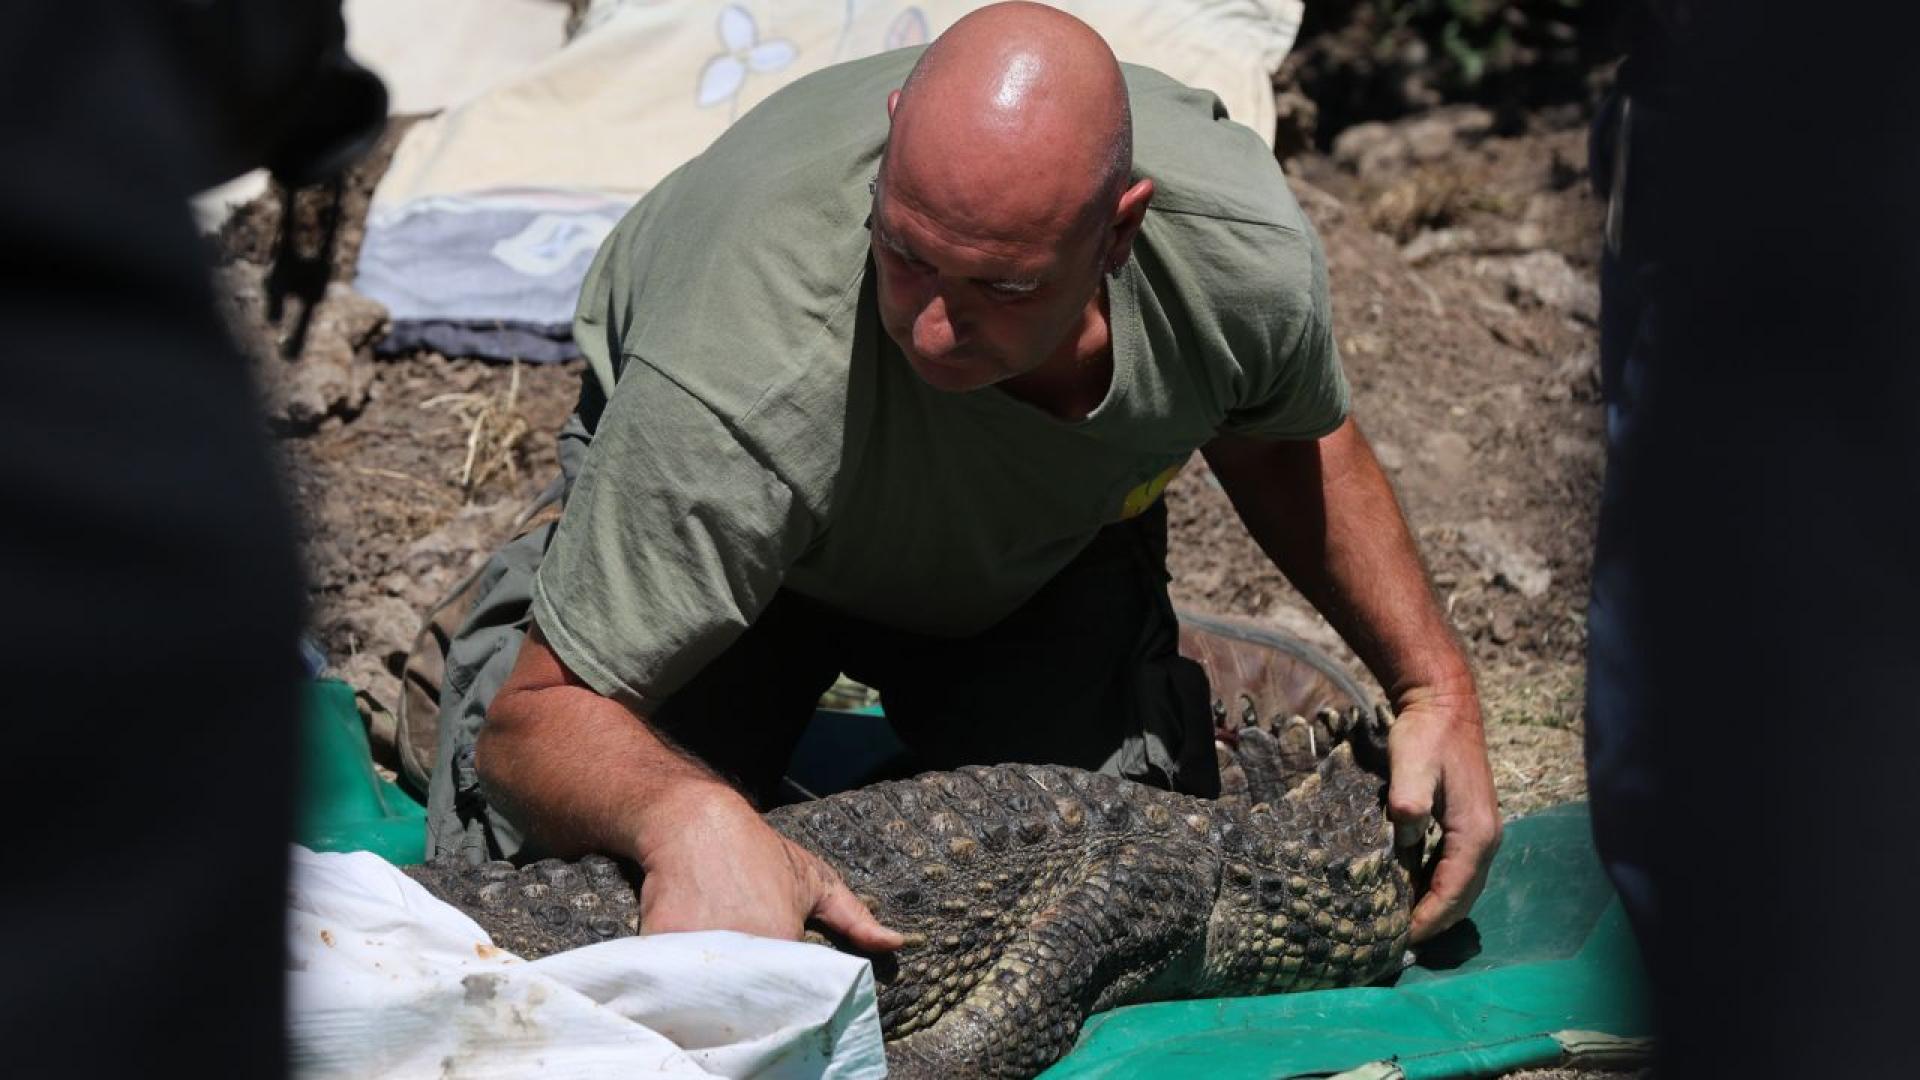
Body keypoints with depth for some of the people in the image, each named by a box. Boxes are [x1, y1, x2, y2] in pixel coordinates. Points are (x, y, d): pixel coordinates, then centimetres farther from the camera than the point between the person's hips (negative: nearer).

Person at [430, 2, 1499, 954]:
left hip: (1046, 551, 3)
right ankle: (553, 591, 18)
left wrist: (1434, 682, -13)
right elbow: (539, 718, -40)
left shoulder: (1245, 248, -34)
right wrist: (687, 814, -63)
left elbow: (1287, 435, -7)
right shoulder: (740, 392, -47)